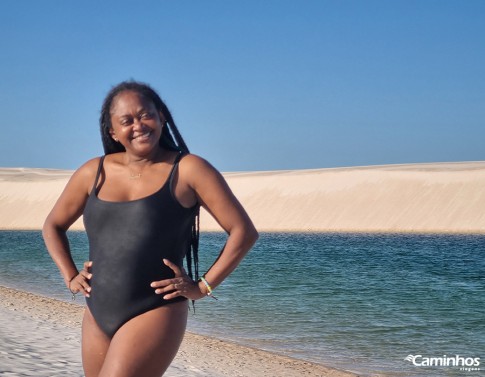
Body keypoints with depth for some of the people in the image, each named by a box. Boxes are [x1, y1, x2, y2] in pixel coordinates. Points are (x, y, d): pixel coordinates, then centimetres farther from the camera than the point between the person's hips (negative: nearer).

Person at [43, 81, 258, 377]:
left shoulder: (189, 170, -6)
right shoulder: (93, 173, 6)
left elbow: (244, 231, -5)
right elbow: (53, 225, 22)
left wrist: (203, 286, -7)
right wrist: (70, 277, 10)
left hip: (156, 315, -5)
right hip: (97, 318, 6)